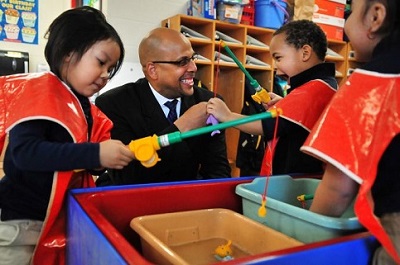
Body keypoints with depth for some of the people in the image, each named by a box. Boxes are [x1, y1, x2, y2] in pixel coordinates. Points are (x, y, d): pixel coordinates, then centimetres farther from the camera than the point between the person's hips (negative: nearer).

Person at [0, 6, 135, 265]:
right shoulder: (38, 90, -15)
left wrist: (103, 160, -7)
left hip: (60, 222, 8)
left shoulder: (85, 108, 7)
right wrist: (95, 154, -32)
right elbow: (24, 152, -29)